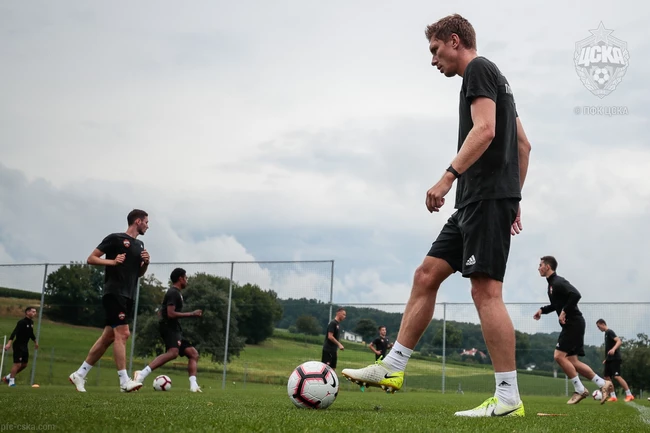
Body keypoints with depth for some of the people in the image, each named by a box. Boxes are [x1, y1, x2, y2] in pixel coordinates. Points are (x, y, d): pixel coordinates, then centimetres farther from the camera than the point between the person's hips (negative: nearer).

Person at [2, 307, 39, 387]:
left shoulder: (31, 322, 9)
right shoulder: (22, 322, -18)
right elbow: (14, 333, -27)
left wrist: (35, 342, 35)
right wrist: (9, 343, -38)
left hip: (25, 346, 9)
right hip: (18, 346, -9)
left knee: (24, 364, 12)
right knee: (17, 364, -8)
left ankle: (8, 377, 26)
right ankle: (11, 381, 4)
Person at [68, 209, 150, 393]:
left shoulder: (140, 244, 18)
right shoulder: (115, 238, -4)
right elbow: (91, 259, -4)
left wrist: (146, 263, 5)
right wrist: (112, 261, -19)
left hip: (128, 296, 8)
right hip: (114, 293, -8)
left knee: (108, 337, 7)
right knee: (122, 333, -15)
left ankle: (80, 374, 15)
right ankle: (124, 381, -16)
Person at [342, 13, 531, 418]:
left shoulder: (478, 69, -4)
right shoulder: (495, 80, 26)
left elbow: (484, 130, -19)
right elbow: (524, 145, 25)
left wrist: (448, 176, -24)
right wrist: (514, 199, 24)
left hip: (487, 196, -10)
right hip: (477, 201, 10)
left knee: (486, 290, -12)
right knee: (426, 275, 8)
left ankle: (508, 398, -9)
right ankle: (392, 368, 11)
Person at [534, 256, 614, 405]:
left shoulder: (558, 282, -14)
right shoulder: (551, 284, 17)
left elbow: (576, 295, -28)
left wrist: (564, 312, -23)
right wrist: (542, 310, 17)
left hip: (574, 323, -10)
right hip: (570, 325, 10)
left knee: (559, 356, -14)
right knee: (572, 361, 7)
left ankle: (580, 390, -5)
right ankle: (603, 384, 11)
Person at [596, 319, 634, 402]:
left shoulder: (610, 332, -9)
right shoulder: (606, 333, 20)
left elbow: (619, 341, -23)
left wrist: (613, 349, -39)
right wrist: (606, 359, 27)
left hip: (614, 358, -10)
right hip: (609, 359, 10)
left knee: (617, 376, -16)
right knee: (607, 377, 4)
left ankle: (629, 395, -14)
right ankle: (613, 396, 5)